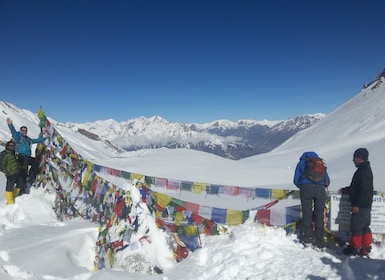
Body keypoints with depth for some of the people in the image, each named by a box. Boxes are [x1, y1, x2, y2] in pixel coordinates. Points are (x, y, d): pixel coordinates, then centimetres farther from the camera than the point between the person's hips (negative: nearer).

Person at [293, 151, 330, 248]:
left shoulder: (301, 163, 23)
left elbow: (296, 180, 17)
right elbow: (327, 181, 25)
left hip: (306, 187, -2)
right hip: (320, 188, 2)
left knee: (307, 214, 8)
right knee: (319, 215, 7)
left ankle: (307, 237, 13)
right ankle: (319, 240, 10)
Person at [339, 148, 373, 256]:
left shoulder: (363, 171, -19)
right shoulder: (366, 170, 15)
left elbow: (363, 190, -24)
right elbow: (355, 187, 24)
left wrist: (357, 205, -22)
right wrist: (344, 190, 29)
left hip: (361, 206, -10)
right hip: (366, 205, 10)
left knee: (356, 227, -2)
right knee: (365, 227, 14)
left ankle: (354, 248, 6)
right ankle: (365, 248, 20)